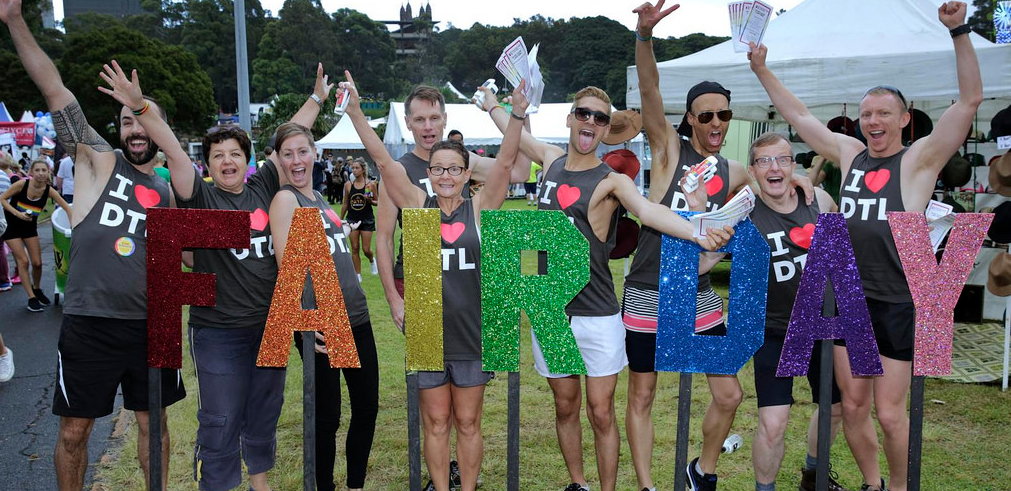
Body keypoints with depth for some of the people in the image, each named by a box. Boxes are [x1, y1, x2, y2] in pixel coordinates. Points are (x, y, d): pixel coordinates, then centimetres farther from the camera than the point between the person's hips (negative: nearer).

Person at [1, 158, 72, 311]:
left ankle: (37, 289, 30)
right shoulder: (22, 184, -23)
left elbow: (67, 208, -12)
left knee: (37, 262, 2)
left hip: (30, 226, 3)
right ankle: (31, 298, -1)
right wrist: (17, 213, -27)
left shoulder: (49, 190, -16)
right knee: (23, 261, -8)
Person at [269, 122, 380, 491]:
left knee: (367, 405, 13)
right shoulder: (285, 199, -8)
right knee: (327, 415, 2)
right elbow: (286, 262, -16)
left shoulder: (318, 198, 15)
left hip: (356, 315, 8)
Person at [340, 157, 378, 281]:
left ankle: (371, 260, 34)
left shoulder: (371, 184, -6)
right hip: (352, 219, 2)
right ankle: (358, 275, 13)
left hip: (367, 219, -2)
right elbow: (345, 205, 9)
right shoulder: (348, 185, 0)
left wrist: (371, 201, -20)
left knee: (366, 249, -1)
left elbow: (378, 202, 2)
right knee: (354, 248, 2)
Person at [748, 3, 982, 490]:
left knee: (889, 413, 2)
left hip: (898, 304, -4)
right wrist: (762, 70, 13)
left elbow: (970, 100, -13)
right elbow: (798, 114, 14)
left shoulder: (919, 159, -3)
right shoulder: (849, 153, 8)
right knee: (852, 406, 11)